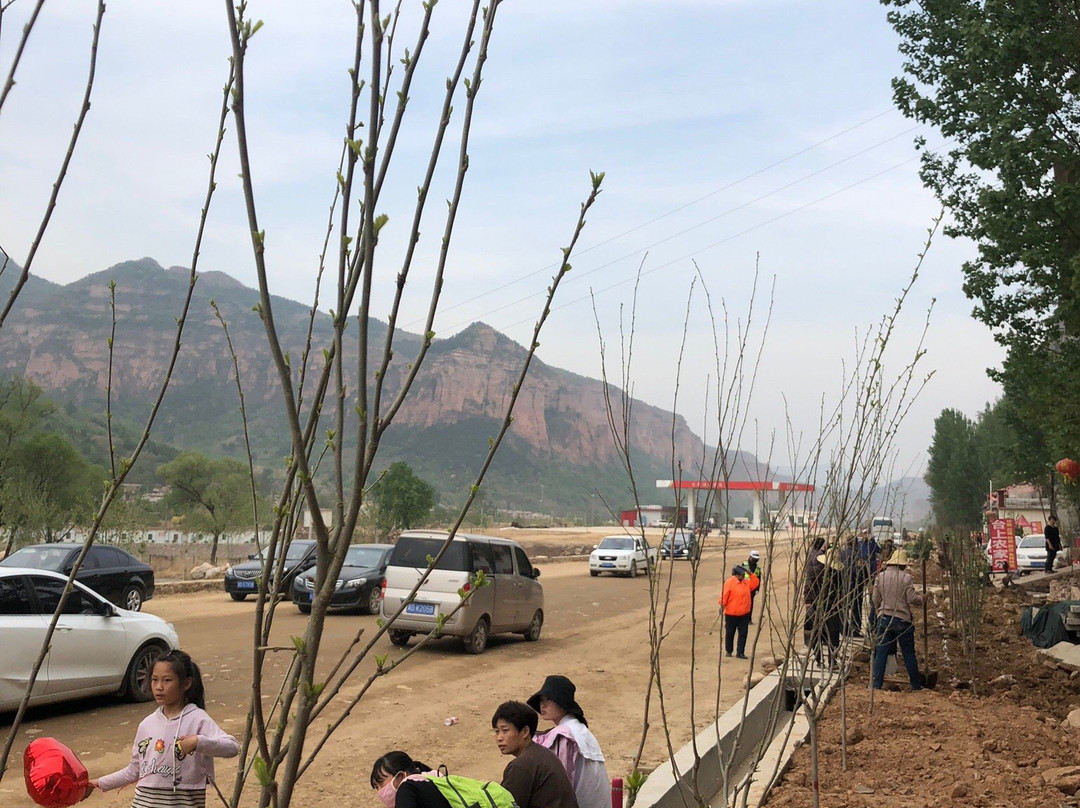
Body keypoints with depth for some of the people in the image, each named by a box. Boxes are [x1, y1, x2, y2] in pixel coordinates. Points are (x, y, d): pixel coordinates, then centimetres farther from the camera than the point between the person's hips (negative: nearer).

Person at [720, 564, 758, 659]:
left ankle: (740, 652, 9)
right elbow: (724, 595, -16)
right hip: (731, 614, -5)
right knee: (730, 633, 9)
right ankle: (728, 651, 25)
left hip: (744, 614, 5)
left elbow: (755, 583, 18)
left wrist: (750, 574, 6)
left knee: (743, 634, 3)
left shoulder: (746, 582, 8)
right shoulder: (729, 582, -13)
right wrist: (722, 605, -26)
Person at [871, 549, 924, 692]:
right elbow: (912, 599, -12)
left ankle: (877, 684, 0)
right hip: (902, 620, -2)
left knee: (881, 652, 4)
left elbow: (876, 600, 5)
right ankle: (915, 685, 19)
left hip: (884, 619, 2)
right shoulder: (906, 578, -9)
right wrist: (921, 598, 10)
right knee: (909, 653, 10)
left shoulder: (880, 577, 1)